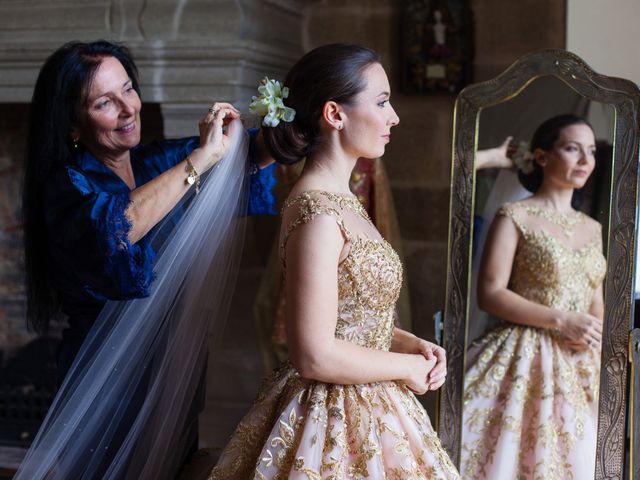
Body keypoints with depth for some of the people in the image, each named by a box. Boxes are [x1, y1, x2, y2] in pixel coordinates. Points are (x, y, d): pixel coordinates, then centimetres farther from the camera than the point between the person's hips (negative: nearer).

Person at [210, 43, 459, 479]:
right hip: (335, 424, -9)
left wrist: (411, 343, 1)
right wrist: (407, 367, -13)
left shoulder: (339, 198, 7)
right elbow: (316, 356, -25)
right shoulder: (317, 213, -22)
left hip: (364, 408, 9)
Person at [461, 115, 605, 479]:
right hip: (527, 360, -6)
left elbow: (596, 302, 18)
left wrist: (594, 335, -4)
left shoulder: (593, 228, 13)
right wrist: (560, 321, -18)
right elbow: (490, 294, -12)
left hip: (580, 366, 6)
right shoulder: (515, 216, -5)